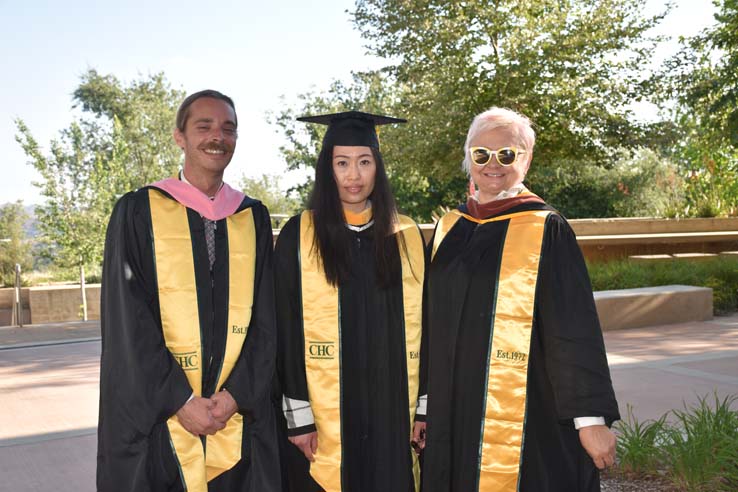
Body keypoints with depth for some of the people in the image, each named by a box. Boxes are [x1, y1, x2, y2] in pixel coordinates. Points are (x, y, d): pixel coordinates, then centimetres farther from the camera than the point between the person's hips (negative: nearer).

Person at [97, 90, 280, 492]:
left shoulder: (253, 218, 7)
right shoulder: (139, 212, -1)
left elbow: (265, 317, 4)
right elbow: (127, 320, -7)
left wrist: (235, 395, -8)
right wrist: (181, 401, -13)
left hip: (240, 412, 3)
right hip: (154, 418, -2)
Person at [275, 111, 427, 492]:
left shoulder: (407, 238, 6)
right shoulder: (298, 237, -3)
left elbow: (421, 326, 7)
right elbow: (287, 332, -4)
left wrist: (425, 405, 2)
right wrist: (298, 416, -9)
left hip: (392, 413, 3)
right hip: (325, 416, -2)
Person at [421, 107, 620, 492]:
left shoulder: (547, 230, -8)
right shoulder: (449, 229, 7)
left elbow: (576, 330, -11)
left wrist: (590, 417, -14)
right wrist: (428, 407, 15)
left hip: (526, 414, -5)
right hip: (454, 413, 5)